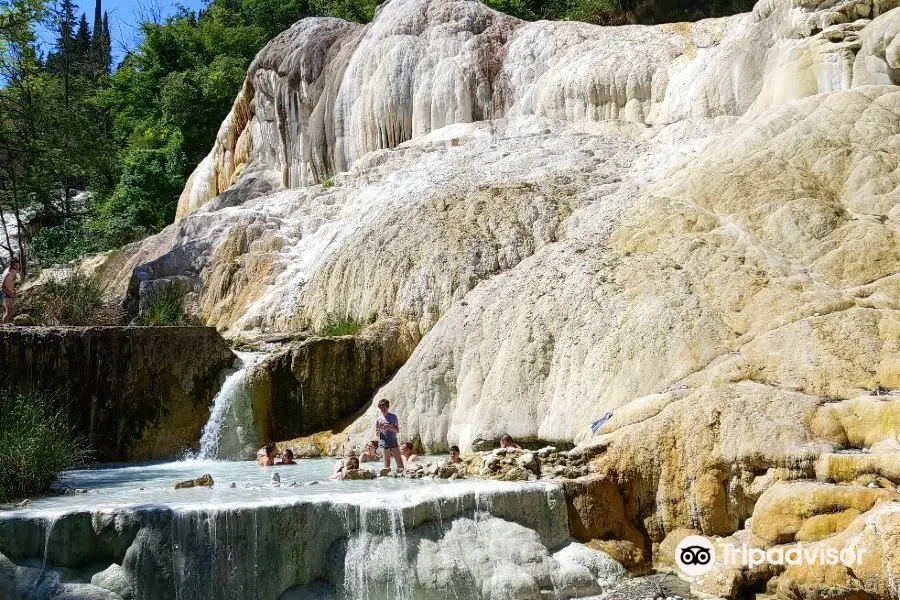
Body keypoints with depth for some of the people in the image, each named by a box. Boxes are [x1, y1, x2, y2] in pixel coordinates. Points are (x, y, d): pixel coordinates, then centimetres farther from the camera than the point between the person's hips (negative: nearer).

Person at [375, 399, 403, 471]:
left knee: (399, 460, -3)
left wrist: (390, 427, -16)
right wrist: (380, 429, -14)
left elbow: (397, 430, 2)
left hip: (393, 442, 1)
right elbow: (377, 434, 7)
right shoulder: (378, 419, 5)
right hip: (384, 443, 0)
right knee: (387, 461, 0)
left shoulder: (393, 416, 4)